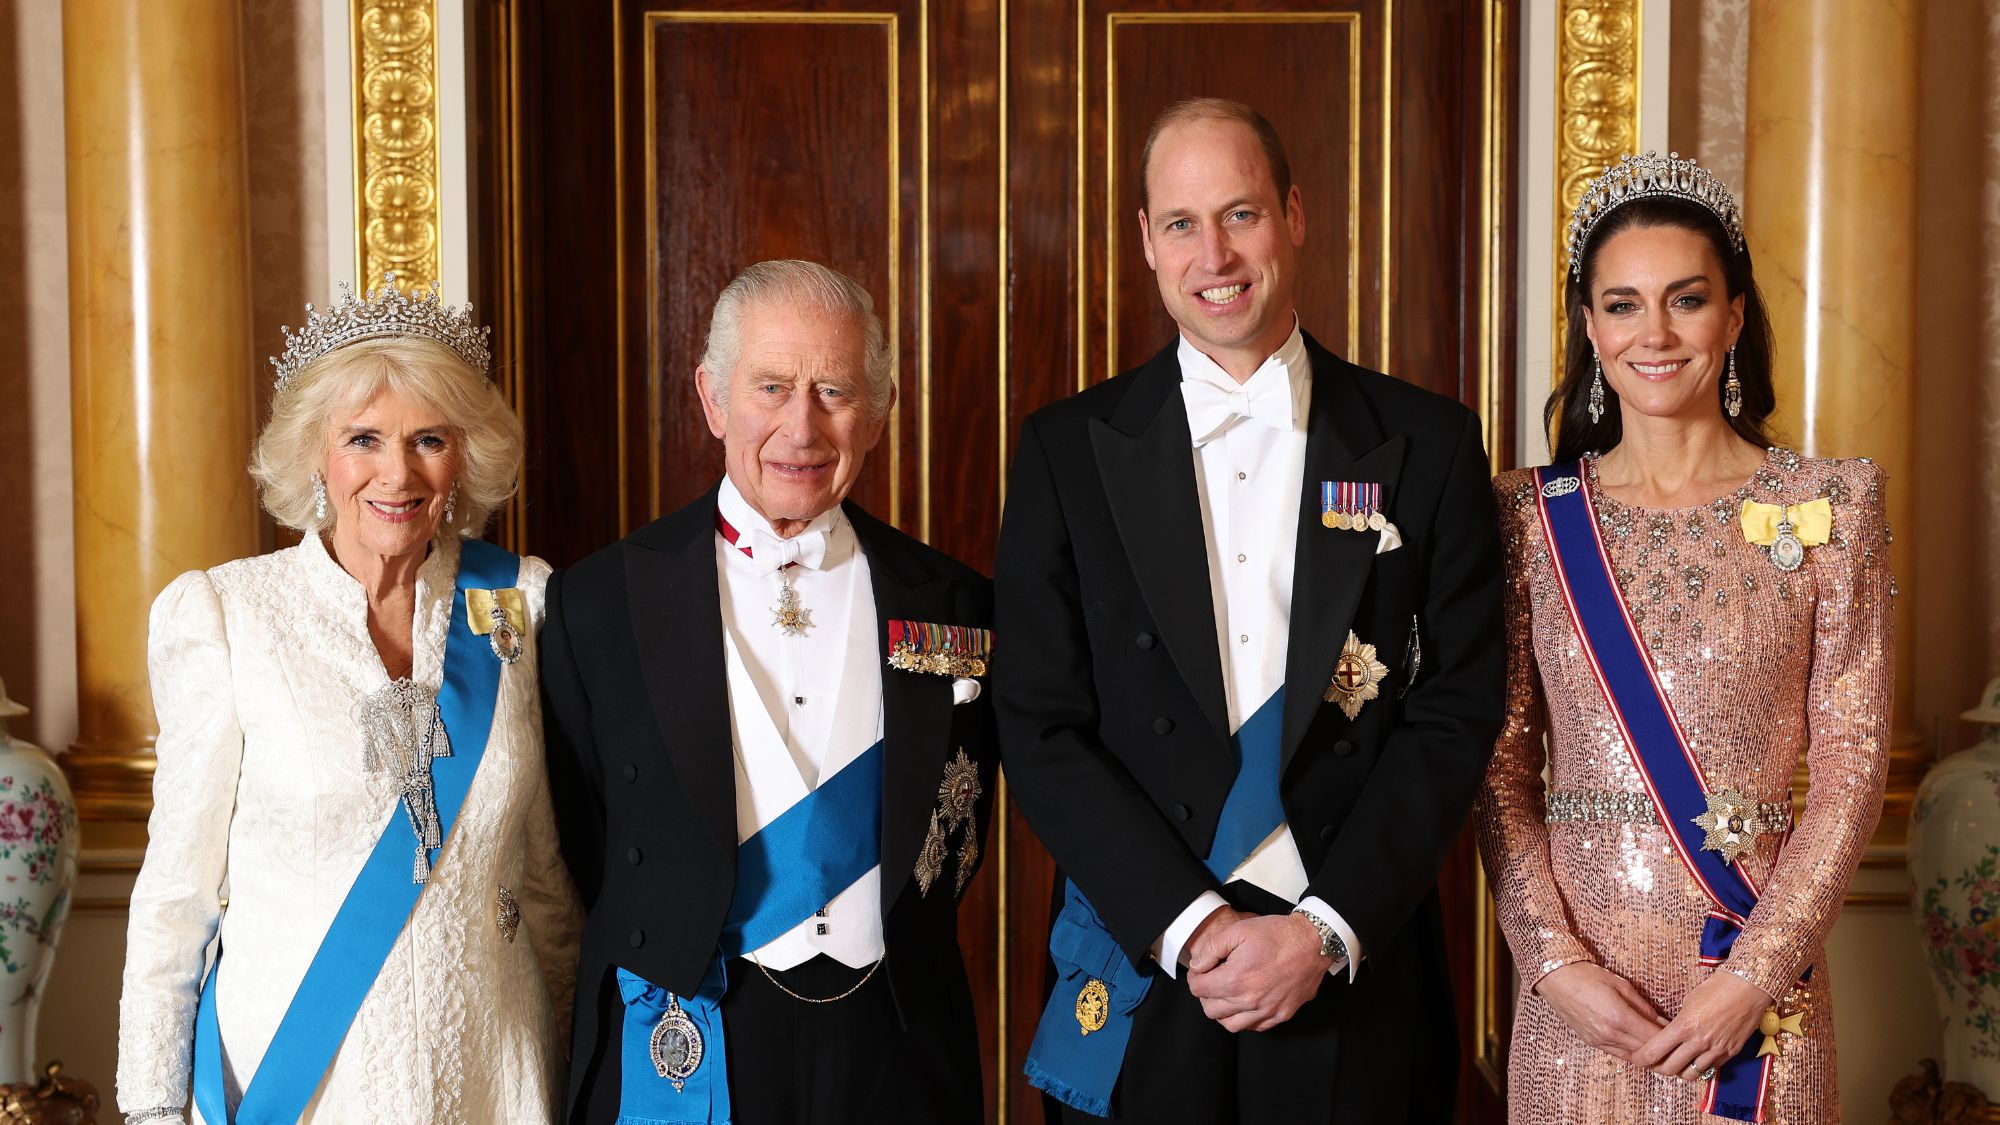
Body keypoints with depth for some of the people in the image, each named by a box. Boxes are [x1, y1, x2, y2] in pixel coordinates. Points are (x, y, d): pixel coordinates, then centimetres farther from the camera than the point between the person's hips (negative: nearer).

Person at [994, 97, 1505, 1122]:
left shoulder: (1428, 444, 0)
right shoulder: (1066, 451, 0)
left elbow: (1455, 717, -2)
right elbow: (1040, 729, -4)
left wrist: (1327, 930, -11)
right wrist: (1187, 925, -13)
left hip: (1357, 974, 0)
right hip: (1138, 977, 0)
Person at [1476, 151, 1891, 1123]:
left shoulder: (1831, 506, -1)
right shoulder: (1531, 514, 1)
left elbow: (1852, 766, -4)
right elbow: (1501, 764, 0)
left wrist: (1757, 974, -11)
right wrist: (1554, 959, -11)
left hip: (1757, 969, -1)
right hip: (1575, 982, 1)